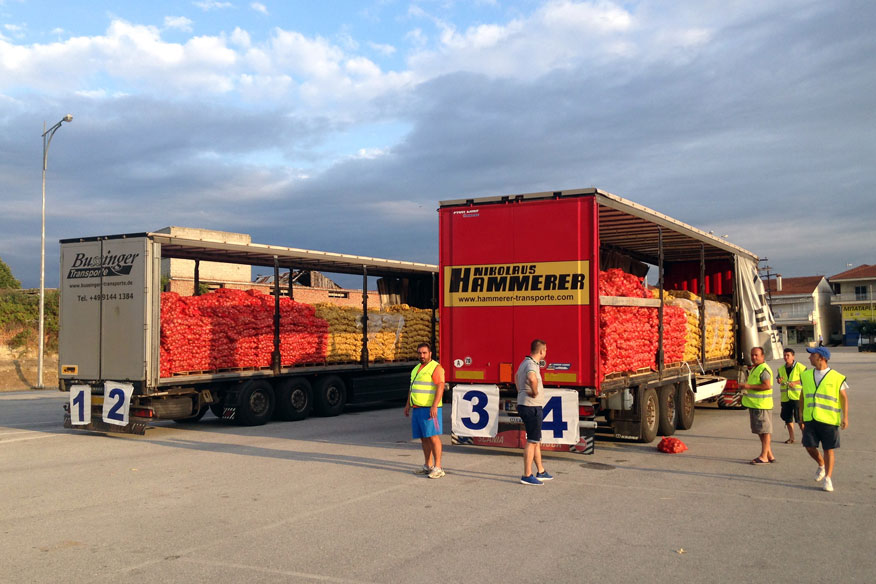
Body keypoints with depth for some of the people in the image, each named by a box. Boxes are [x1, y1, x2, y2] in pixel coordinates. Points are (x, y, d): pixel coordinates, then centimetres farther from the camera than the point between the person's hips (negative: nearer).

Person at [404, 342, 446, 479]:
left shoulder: (436, 368, -8)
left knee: (433, 436, -9)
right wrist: (408, 404, 19)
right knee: (423, 438, 10)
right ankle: (428, 466, 17)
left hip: (429, 409, -8)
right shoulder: (416, 369, 19)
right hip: (417, 408, 8)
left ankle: (438, 468, -8)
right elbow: (412, 387, 26)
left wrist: (434, 406, -24)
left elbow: (440, 387, -16)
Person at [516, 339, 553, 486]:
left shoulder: (525, 363, 13)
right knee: (532, 441, -5)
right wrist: (535, 392, -26)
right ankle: (527, 475, -1)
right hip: (531, 407, -10)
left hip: (524, 405, 10)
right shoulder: (531, 365, -19)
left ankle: (541, 472, 26)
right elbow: (532, 379, -43)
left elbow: (517, 377, 35)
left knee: (537, 440, 17)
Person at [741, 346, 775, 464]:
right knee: (760, 431, 14)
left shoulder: (764, 369, -14)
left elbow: (767, 385, -25)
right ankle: (769, 455, 22)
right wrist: (745, 386, 13)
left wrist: (749, 386, -22)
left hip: (762, 405, -11)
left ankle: (764, 456, 1)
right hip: (754, 404, 11)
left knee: (764, 431, -3)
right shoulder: (754, 368, 18)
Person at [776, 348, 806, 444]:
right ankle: (791, 438, 20)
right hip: (785, 397, 6)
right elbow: (778, 378, 21)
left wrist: (795, 383, -18)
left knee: (800, 419, -8)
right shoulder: (781, 369, 13)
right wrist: (779, 381, -2)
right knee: (787, 418, 10)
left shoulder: (800, 367, -5)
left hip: (797, 396, -6)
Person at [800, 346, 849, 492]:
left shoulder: (836, 377, -4)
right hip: (810, 419, 4)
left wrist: (845, 417, -5)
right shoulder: (806, 375, 9)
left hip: (829, 420, -4)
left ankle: (828, 478, 13)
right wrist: (801, 414, 19)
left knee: (828, 449, 2)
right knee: (809, 446, 1)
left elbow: (844, 398, 1)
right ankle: (821, 465, 31)